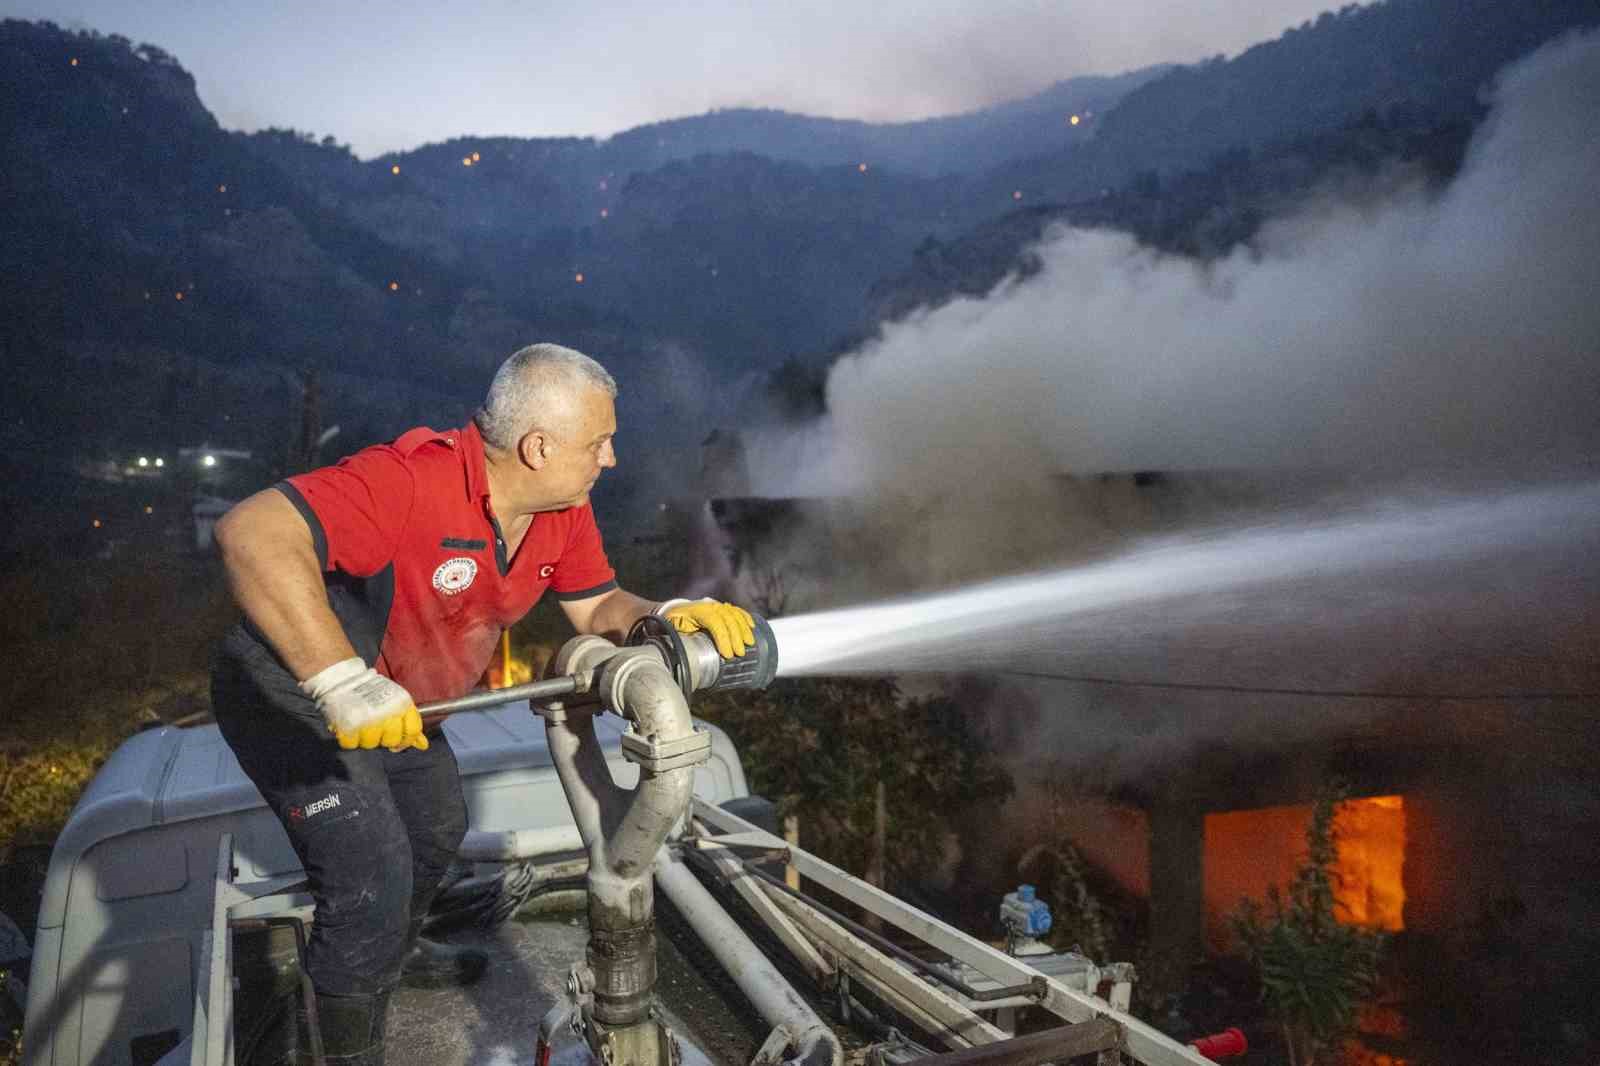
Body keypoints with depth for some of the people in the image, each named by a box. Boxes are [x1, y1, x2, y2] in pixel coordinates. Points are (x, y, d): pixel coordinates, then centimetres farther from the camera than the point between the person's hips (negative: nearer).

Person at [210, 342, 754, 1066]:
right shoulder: (413, 481, -37)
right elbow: (253, 533, -45)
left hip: (396, 700, 9)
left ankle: (392, 952, 55)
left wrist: (668, 616, -25)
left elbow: (599, 608, -3)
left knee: (439, 828, 26)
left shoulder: (563, 510, -11)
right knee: (372, 884, -10)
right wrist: (343, 682, -50)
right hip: (292, 691, -9)